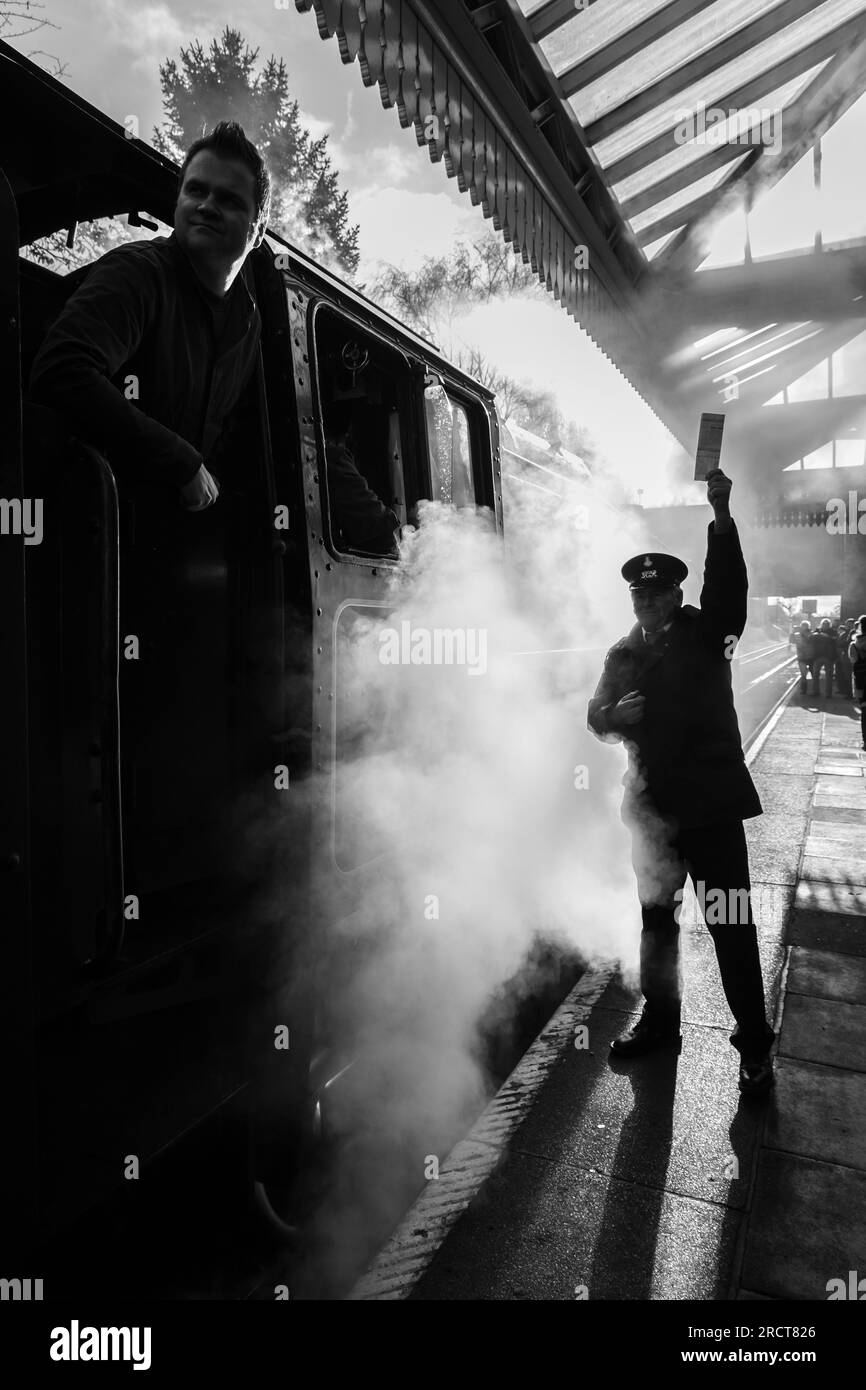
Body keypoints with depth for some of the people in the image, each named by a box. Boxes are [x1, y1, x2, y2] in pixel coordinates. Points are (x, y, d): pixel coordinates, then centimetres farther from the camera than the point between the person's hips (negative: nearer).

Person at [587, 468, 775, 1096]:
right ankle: (660, 1019, 33)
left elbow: (730, 584, -19)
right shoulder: (624, 653, 10)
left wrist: (722, 515, -32)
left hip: (711, 800, -4)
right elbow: (598, 717, 10)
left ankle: (755, 1040, 13)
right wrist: (614, 715, -14)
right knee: (656, 915, 16)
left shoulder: (706, 632, -1)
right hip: (653, 804, 5)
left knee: (730, 921, -1)